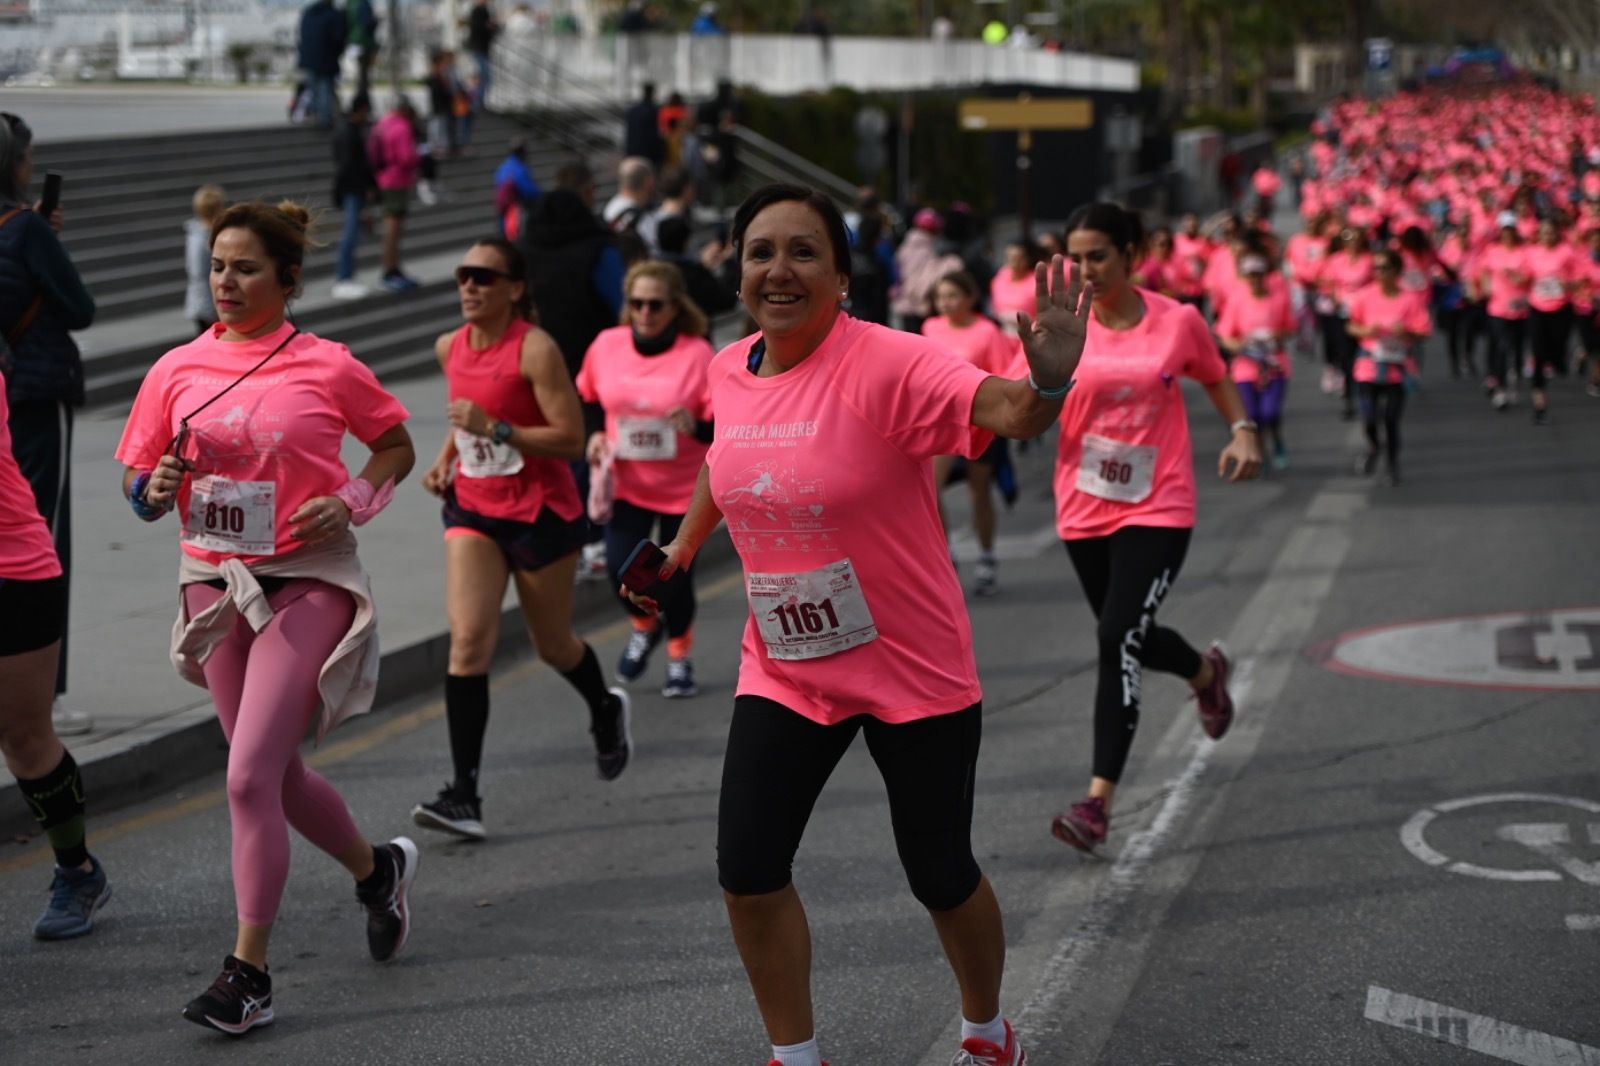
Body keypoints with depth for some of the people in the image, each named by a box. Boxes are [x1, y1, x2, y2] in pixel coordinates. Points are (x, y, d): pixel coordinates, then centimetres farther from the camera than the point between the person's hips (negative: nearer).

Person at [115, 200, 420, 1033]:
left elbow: (396, 444, 9)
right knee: (276, 776, 14)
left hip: (306, 583, -5)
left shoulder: (327, 367, -4)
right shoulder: (178, 369, 4)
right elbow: (137, 482, 7)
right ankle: (377, 869, 42)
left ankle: (248, 974, -5)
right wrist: (155, 489, -15)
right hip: (212, 582, 5)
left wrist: (351, 500, -8)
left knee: (250, 777, -13)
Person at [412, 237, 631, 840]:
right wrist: (446, 459, 6)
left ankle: (606, 711, 47)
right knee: (468, 640, -12)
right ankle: (465, 796, -13)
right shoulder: (450, 348, 4)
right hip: (473, 509, 4)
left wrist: (494, 429, -27)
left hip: (541, 513, -4)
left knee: (552, 645, 12)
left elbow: (572, 439, -19)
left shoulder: (536, 350, -16)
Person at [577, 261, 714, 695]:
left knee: (675, 578, 5)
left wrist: (696, 426, -34)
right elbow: (588, 398, 13)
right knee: (621, 565, -13)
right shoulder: (607, 345, -5)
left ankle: (680, 656, 34)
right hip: (626, 483, 2)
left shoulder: (697, 353, -15)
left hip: (684, 487, -2)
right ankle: (644, 627, 22)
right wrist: (595, 434, -4)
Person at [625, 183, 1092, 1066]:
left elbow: (1007, 412, -38)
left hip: (913, 671, -5)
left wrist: (1047, 379, -59)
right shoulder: (729, 371, -2)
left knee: (940, 877, 8)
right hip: (782, 671, 5)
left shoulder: (887, 364, -22)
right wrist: (682, 546, 26)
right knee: (747, 874, 0)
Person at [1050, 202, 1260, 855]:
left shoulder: (1178, 321, -4)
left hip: (1157, 509, -3)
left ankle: (1099, 802, -15)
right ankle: (1206, 672, 54)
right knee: (1127, 637, 18)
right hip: (1084, 511, 3)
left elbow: (1217, 379, 14)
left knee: (1118, 640, -17)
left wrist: (1242, 431, -2)